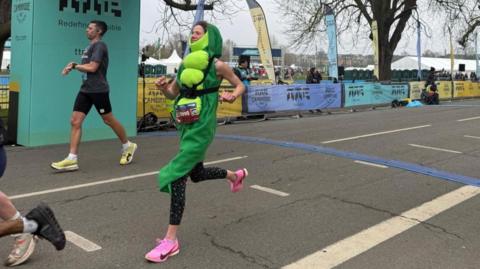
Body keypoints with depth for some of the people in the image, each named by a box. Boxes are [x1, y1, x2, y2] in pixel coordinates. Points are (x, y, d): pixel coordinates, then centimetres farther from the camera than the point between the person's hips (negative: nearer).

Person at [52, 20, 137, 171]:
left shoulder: (99, 45, -9)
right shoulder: (90, 46, 19)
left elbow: (92, 67, -18)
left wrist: (74, 66, -6)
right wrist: (74, 66, 4)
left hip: (98, 90, -8)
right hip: (85, 89, 9)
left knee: (108, 120, 4)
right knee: (75, 121, -2)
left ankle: (128, 146, 25)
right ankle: (72, 159, -3)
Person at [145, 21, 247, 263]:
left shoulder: (217, 65, -5)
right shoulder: (186, 64, 11)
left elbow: (240, 85, 6)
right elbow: (172, 93, 15)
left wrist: (232, 95, -17)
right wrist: (163, 86, -8)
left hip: (201, 127, -8)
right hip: (185, 125, 8)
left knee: (177, 175, -15)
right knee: (197, 174, 22)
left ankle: (171, 240, -9)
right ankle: (236, 176, 51)